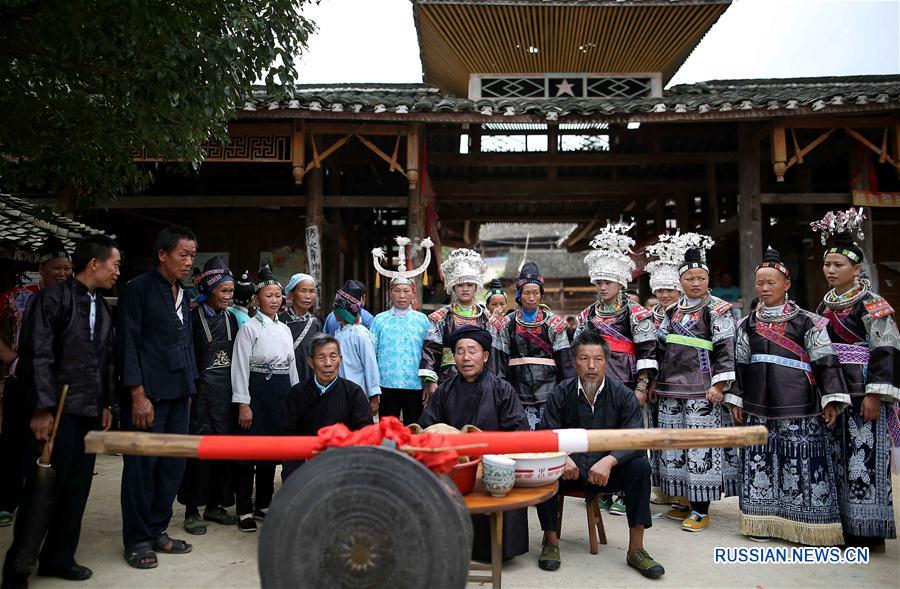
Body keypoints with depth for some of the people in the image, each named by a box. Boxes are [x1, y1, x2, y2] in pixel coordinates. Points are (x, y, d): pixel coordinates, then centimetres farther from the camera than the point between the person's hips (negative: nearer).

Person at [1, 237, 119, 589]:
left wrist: (105, 404, 13)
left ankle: (58, 558, 23)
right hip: (59, 411, -7)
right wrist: (42, 408, -16)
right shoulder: (53, 298, -7)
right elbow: (37, 355, -13)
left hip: (90, 412, 7)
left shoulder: (103, 310, 15)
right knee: (44, 488, -2)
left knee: (77, 489, 10)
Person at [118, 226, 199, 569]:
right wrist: (138, 395, -15)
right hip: (148, 393, -7)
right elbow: (128, 344, -11)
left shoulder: (183, 295, 14)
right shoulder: (138, 289, -6)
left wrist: (189, 387, 14)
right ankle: (137, 540, 15)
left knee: (173, 464, 10)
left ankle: (157, 531, 24)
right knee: (142, 466, 2)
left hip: (178, 393, 7)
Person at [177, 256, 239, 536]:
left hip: (227, 389, 5)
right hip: (202, 389, -5)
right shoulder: (194, 316, -5)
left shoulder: (231, 318, 12)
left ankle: (215, 505, 20)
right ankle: (192, 510, 8)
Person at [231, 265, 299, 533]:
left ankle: (263, 505, 23)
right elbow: (241, 367, -10)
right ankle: (244, 510, 8)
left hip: (282, 392, 6)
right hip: (257, 391, -6)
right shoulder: (249, 328, -5)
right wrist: (243, 404, -15)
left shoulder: (285, 329, 13)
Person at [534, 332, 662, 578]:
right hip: (569, 471, 0)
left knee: (639, 466, -27)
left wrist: (609, 460, -37)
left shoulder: (623, 395, -7)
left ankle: (636, 548, -17)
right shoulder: (561, 393, -6)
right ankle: (551, 540, -8)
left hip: (607, 472, 0)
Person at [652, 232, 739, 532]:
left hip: (702, 390, -6)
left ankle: (701, 509, 3)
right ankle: (687, 500, 21)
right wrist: (655, 383, 16)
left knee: (701, 445, -6)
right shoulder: (672, 311, 14)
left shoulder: (718, 310, -2)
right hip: (672, 389, 6)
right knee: (674, 443, 8)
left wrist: (719, 384, -16)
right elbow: (660, 348, 18)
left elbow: (726, 350, -8)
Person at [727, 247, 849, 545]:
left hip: (799, 407, -3)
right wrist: (735, 400, 11)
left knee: (802, 462, -2)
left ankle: (807, 524, 10)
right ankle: (764, 520, 18)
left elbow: (826, 362, -3)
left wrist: (832, 400, -8)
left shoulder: (808, 322, 0)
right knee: (761, 461, 6)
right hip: (758, 407, 4)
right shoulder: (747, 325, 12)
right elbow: (740, 364, 14)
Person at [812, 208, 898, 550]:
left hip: (862, 395, -7)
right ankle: (845, 525, 21)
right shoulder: (826, 305, 13)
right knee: (838, 459, 11)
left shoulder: (872, 305, -7)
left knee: (864, 459, -3)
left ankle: (869, 533, 7)